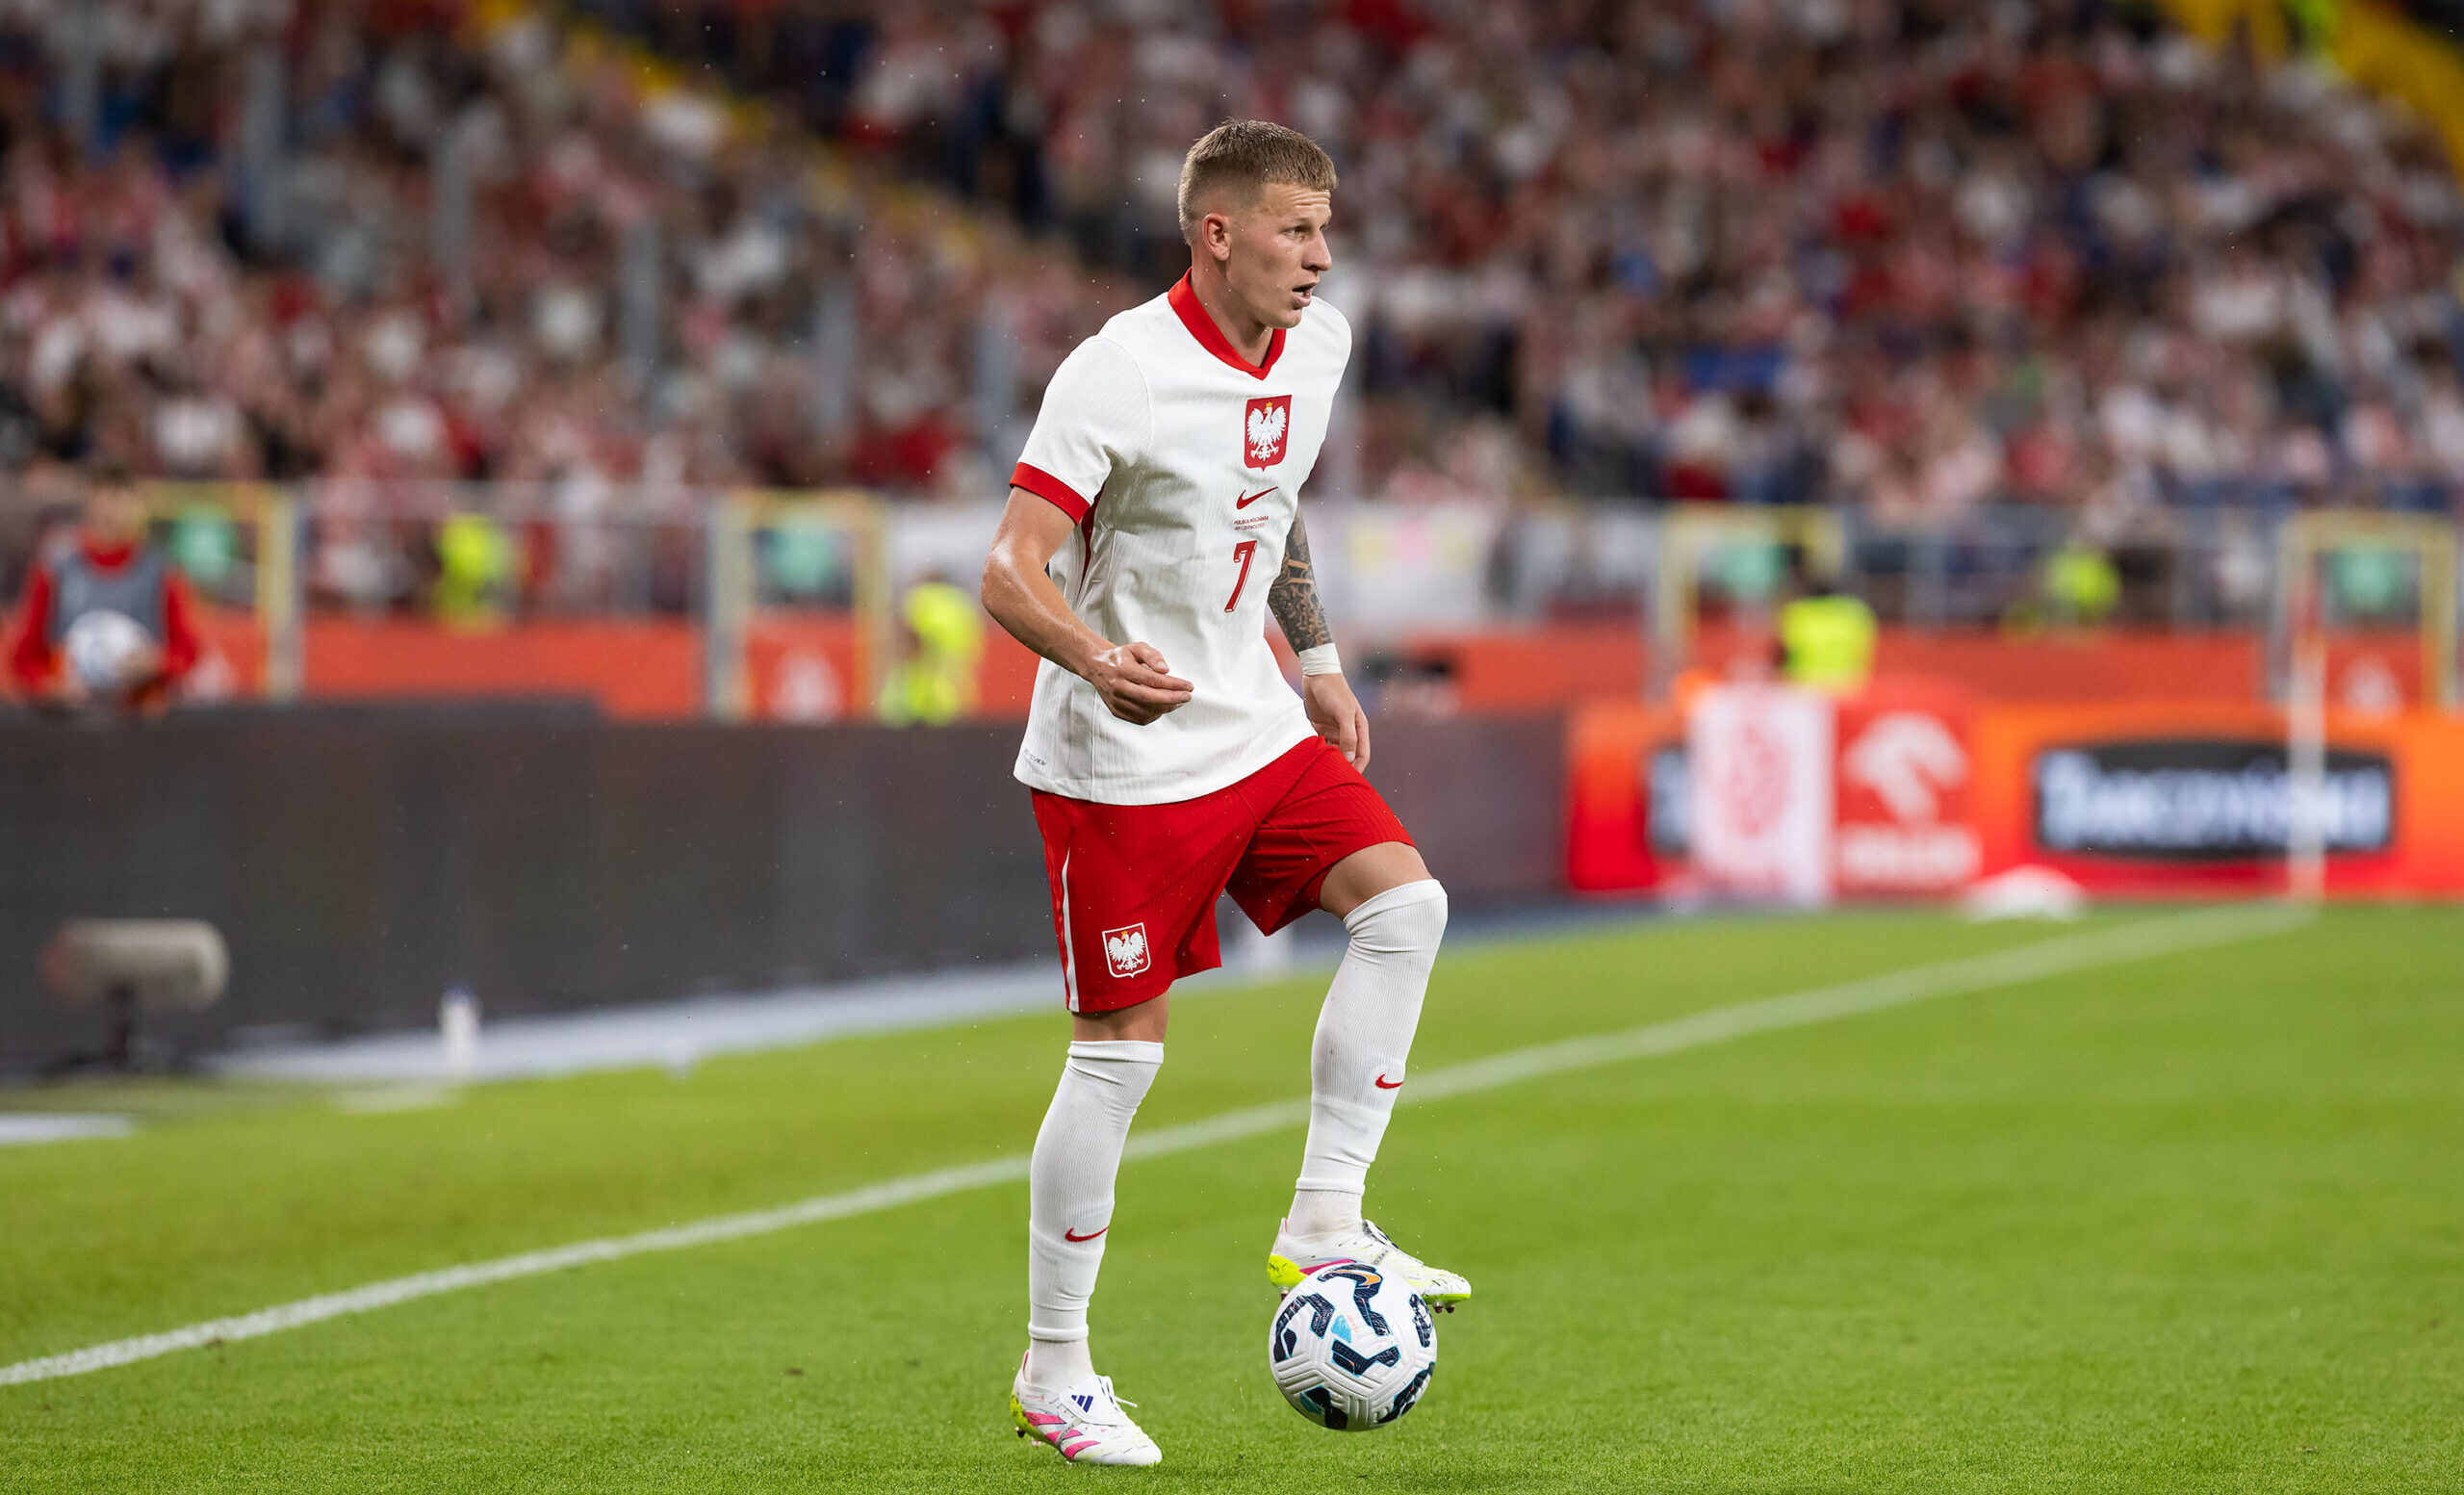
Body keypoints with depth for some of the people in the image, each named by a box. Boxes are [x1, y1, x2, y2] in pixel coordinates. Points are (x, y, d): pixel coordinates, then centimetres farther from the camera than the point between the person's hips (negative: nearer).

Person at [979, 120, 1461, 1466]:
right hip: (1120, 762, -7)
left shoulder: (1315, 346, 4)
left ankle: (1325, 1225, -3)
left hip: (1255, 730, 7)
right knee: (1119, 1049, -2)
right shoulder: (1118, 374, -19)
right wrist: (1096, 659, -41)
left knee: (1404, 902, -12)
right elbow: (1009, 575, -22)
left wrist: (1318, 663, 21)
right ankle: (1052, 1373, 11)